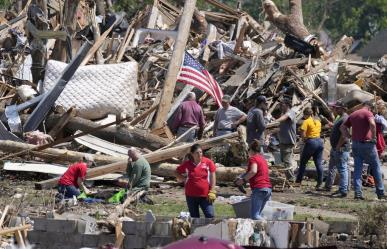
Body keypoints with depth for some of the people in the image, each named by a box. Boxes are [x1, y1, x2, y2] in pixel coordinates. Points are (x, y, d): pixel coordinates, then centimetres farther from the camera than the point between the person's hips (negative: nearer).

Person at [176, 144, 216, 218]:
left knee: (210, 216, -11)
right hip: (191, 196, 2)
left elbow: (212, 177, -1)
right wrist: (184, 179, -2)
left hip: (205, 196, -2)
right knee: (194, 217, 11)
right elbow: (177, 173, 14)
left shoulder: (208, 162, -5)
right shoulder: (187, 164, -1)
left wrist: (212, 192, -6)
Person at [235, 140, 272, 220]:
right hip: (268, 188, 9)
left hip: (259, 188, -9)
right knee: (257, 215, 11)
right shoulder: (262, 158, 23)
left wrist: (243, 180, -10)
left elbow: (253, 171, -19)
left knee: (255, 215, -11)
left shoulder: (253, 158, -2)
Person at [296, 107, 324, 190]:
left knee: (303, 162, 7)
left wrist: (305, 139, 2)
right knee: (319, 163, 4)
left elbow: (303, 134, -16)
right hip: (320, 141, 6)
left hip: (311, 142, -6)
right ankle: (319, 184, 1)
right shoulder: (318, 121, 14)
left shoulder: (307, 121, -8)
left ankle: (298, 181, 11)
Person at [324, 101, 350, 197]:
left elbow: (344, 135, -24)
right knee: (331, 168, 21)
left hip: (341, 149, -11)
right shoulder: (339, 117, 16)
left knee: (342, 169, -10)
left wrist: (338, 146, -21)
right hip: (335, 148, 11)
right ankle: (328, 186, 33)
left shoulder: (345, 118, -18)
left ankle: (343, 191, -10)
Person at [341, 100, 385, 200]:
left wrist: (349, 136, 12)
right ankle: (380, 193, 7)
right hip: (367, 143, -5)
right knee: (376, 167, 6)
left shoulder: (353, 115, 13)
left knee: (358, 169, 7)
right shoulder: (368, 113, -7)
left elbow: (342, 127, 17)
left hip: (356, 143, 5)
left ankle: (358, 193, -1)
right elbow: (372, 123, -26)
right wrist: (373, 137, -16)